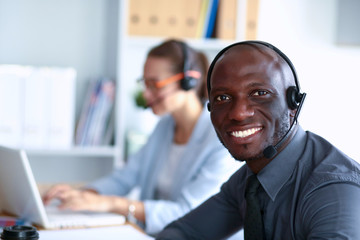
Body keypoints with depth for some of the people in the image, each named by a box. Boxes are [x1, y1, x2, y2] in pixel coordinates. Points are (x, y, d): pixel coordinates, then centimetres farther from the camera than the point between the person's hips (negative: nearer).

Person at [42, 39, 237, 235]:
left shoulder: (224, 140, -14)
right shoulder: (165, 127, 11)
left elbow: (187, 214, -21)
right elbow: (123, 178, 10)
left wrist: (112, 204, -26)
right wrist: (83, 194, -9)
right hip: (151, 235, 6)